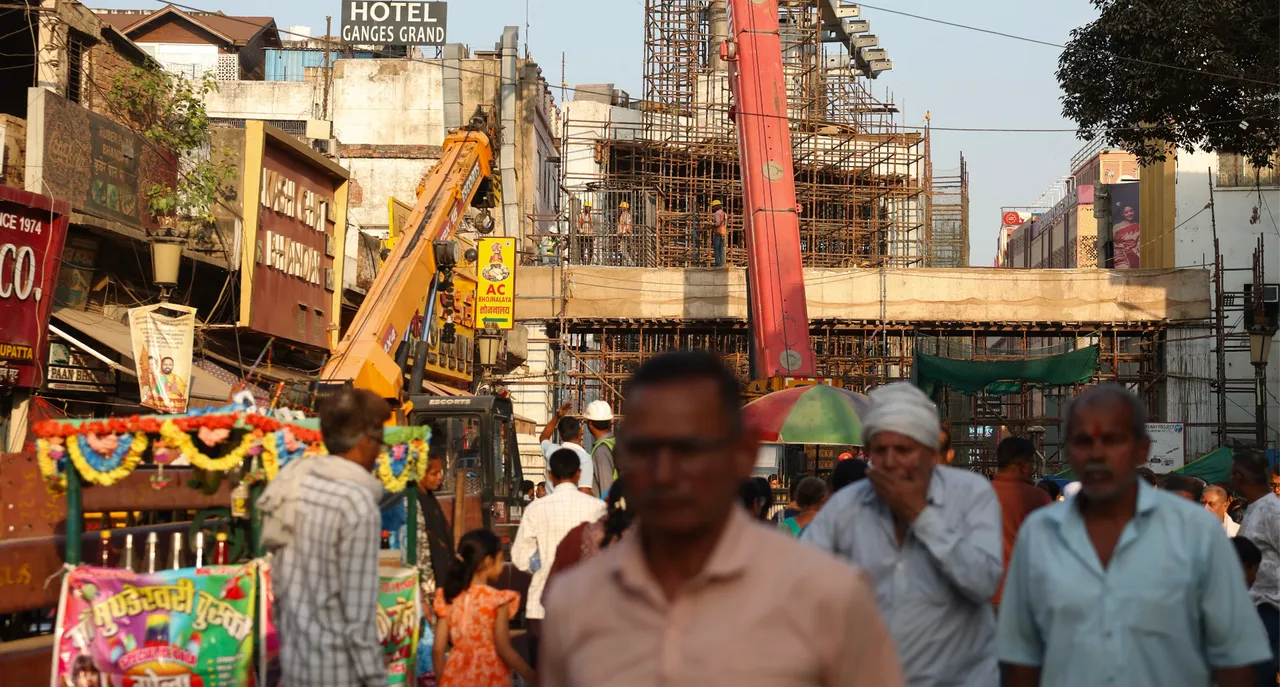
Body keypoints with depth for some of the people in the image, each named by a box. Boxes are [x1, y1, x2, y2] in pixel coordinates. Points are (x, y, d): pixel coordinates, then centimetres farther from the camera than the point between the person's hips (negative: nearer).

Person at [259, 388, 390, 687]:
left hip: (293, 657, 7)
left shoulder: (294, 479, 2)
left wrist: (288, 635, 19)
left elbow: (282, 578, 9)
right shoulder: (358, 505, -20)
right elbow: (358, 613, -19)